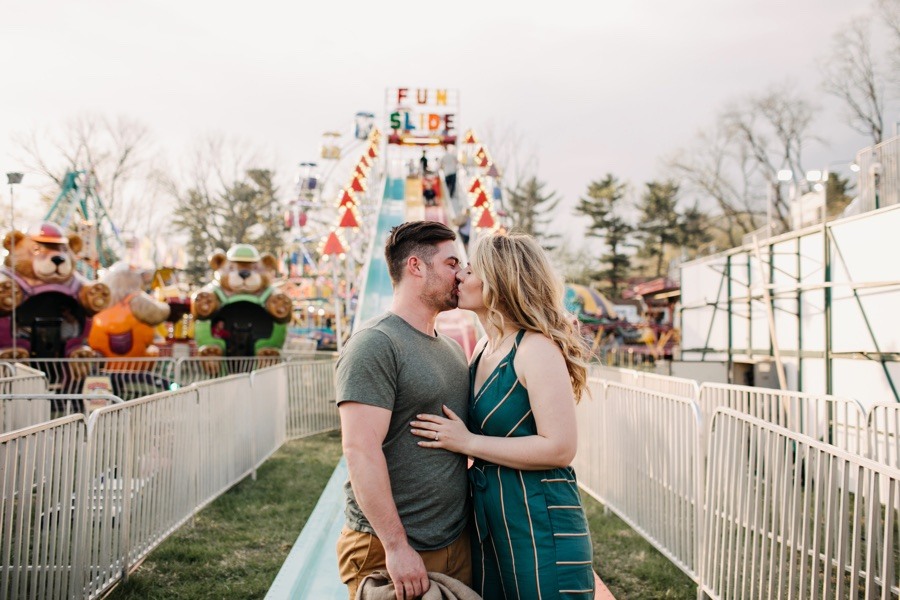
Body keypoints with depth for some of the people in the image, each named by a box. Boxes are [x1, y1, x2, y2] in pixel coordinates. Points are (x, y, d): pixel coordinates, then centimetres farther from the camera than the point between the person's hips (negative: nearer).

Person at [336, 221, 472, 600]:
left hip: (459, 543, 8)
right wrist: (396, 545, -21)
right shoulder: (374, 345, -14)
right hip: (392, 551, -7)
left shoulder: (452, 349, 13)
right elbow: (361, 450, -21)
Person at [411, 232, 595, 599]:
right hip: (488, 519, 8)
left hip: (539, 520, -8)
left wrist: (468, 443, -17)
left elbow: (560, 448, -21)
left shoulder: (537, 348, -15)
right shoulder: (484, 348, 10)